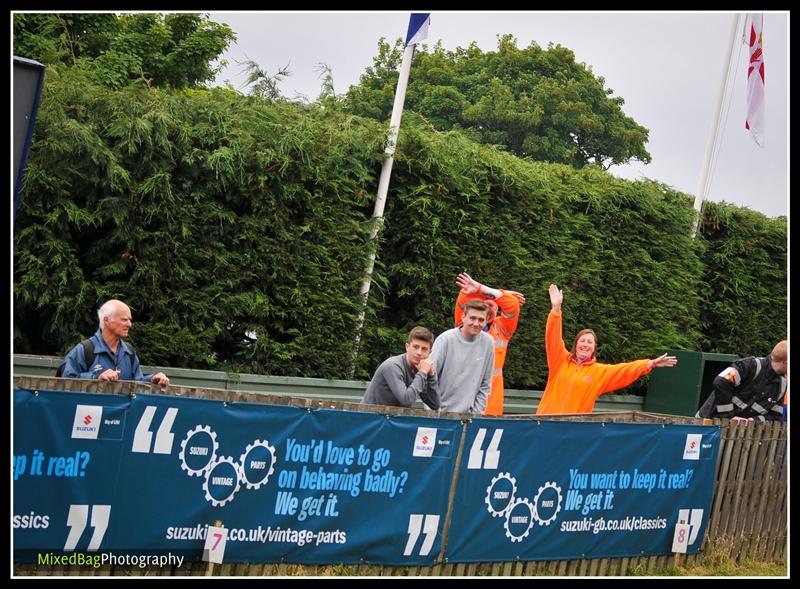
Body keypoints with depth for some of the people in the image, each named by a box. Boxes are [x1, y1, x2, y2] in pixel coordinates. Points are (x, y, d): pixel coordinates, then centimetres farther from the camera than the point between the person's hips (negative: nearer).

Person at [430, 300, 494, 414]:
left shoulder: (488, 342, 0)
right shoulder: (446, 339, -10)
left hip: (467, 413, 3)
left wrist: (476, 412, 1)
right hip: (440, 411, -2)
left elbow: (485, 384, 7)